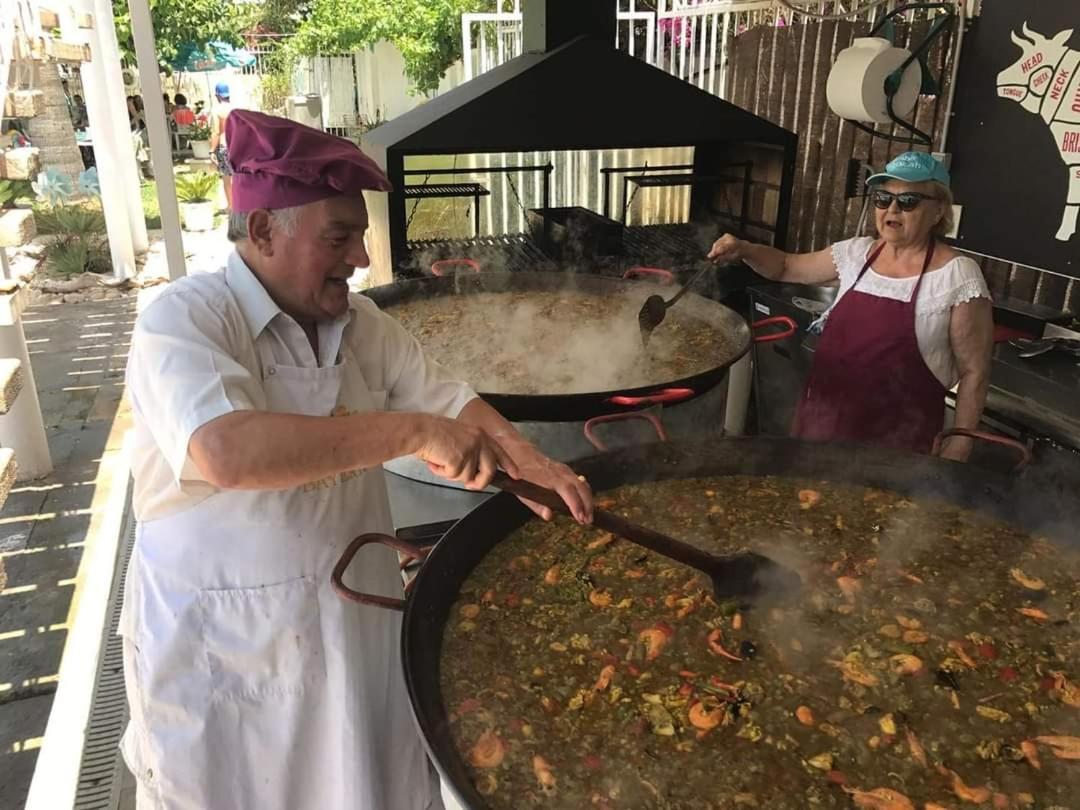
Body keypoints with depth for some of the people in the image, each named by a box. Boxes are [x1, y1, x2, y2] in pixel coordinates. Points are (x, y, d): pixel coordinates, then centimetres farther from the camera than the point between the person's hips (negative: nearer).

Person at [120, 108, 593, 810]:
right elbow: (227, 452, -37)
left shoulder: (360, 322, 2)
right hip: (226, 644, -5)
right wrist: (413, 431, -36)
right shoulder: (183, 321, -20)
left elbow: (450, 402, 5)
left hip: (361, 615, 6)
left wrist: (531, 465, -13)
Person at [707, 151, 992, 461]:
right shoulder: (857, 253, 3)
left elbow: (974, 372, -8)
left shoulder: (959, 277, -12)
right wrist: (743, 250, -2)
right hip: (824, 420, 5)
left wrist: (956, 453, -8)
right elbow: (788, 267, 17)